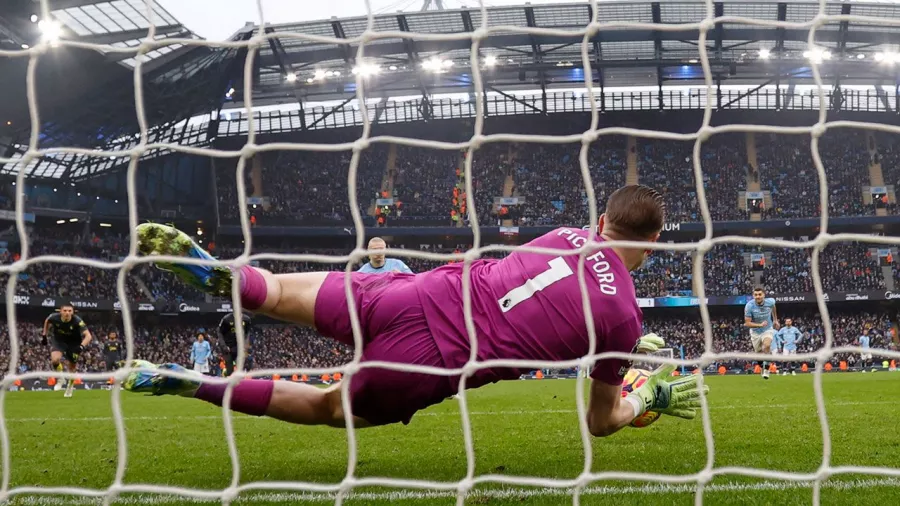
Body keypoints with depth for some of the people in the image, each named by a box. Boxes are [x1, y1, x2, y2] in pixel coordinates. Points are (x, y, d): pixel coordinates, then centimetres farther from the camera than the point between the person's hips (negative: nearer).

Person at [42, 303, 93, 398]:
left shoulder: (77, 321, -32)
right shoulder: (54, 317, -24)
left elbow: (88, 336, -36)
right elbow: (47, 321, 2)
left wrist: (82, 346, -52)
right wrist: (44, 335, 6)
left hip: (74, 343, -1)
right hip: (58, 340, 1)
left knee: (72, 366, 8)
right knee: (55, 359, -26)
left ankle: (70, 387, 37)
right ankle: (60, 379, 1)